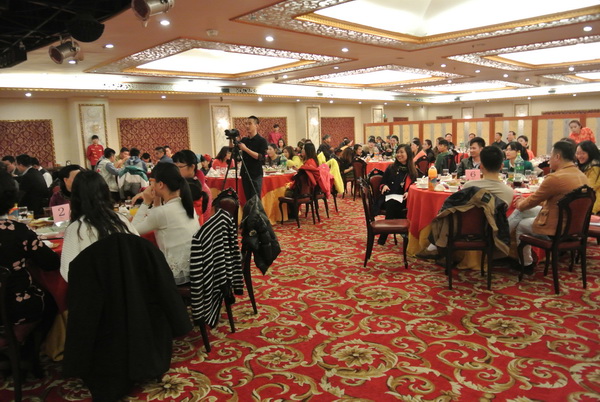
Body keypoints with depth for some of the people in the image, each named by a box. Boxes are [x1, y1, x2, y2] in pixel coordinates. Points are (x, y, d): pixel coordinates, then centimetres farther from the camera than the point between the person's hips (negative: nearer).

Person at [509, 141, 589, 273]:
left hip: (554, 230, -8)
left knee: (520, 224, 18)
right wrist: (523, 203, 17)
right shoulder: (582, 176, 3)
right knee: (523, 210, 17)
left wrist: (520, 204, 11)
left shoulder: (555, 178, -25)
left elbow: (533, 200, -11)